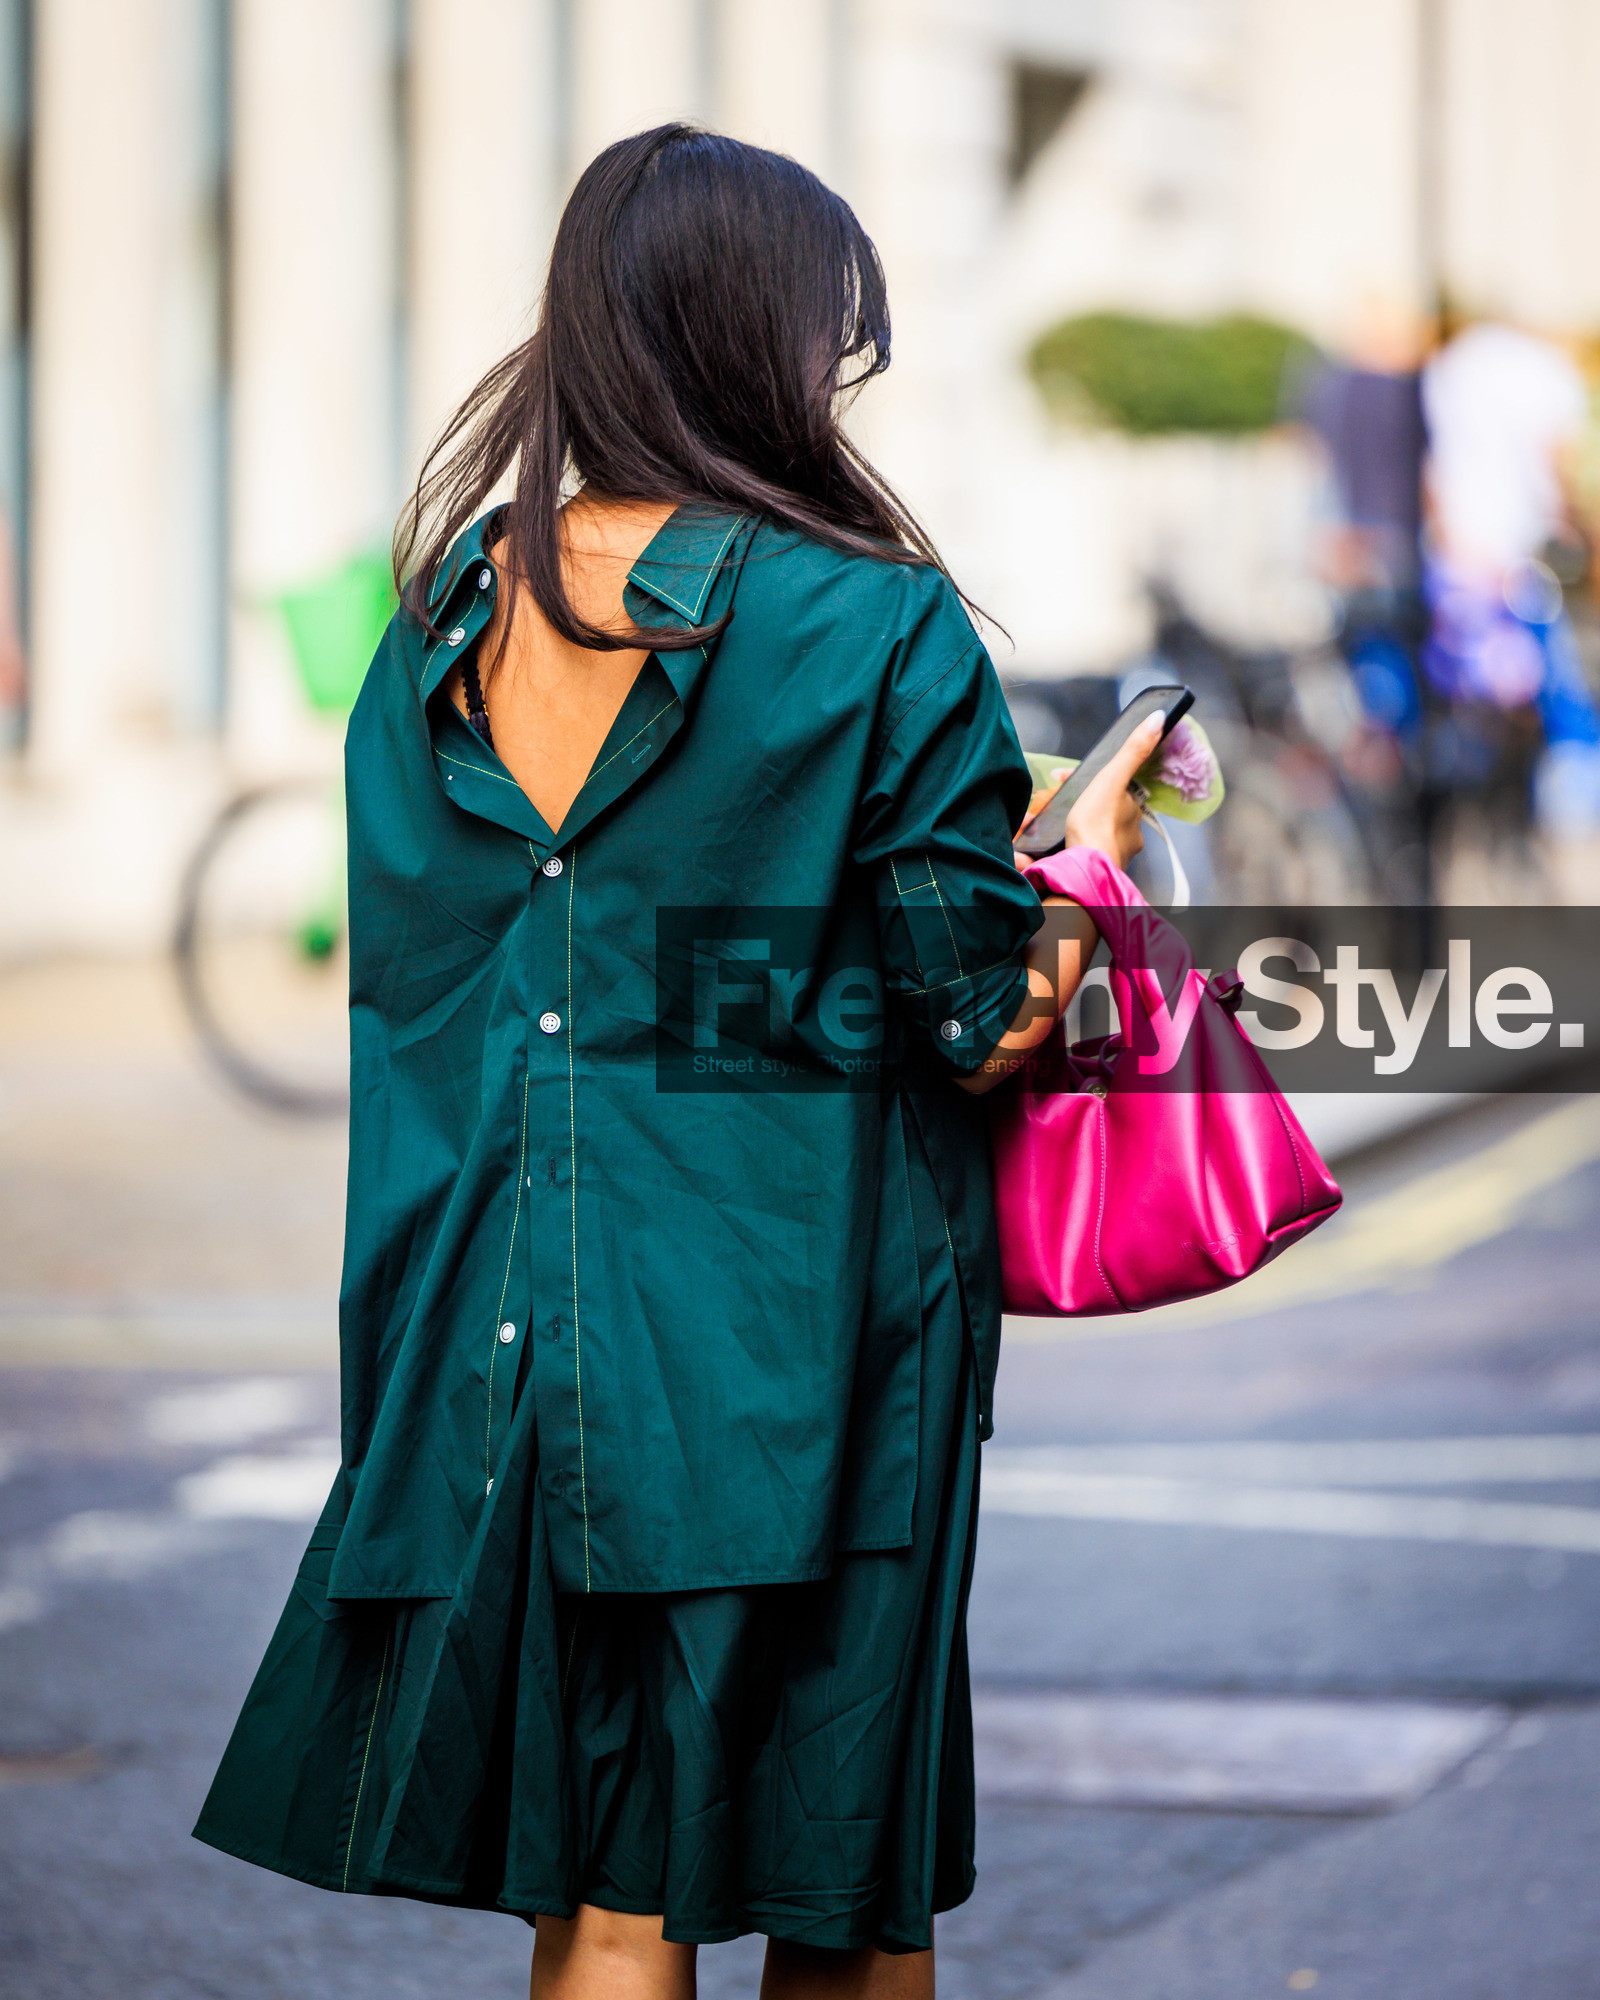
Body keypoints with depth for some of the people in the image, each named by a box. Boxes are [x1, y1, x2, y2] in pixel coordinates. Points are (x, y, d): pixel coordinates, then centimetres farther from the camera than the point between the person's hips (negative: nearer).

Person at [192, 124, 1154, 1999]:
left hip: (516, 1320, 4)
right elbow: (983, 1015, -10)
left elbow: (408, 985, 9)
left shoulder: (455, 612, 3)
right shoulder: (874, 627, -12)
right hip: (799, 1329, -4)